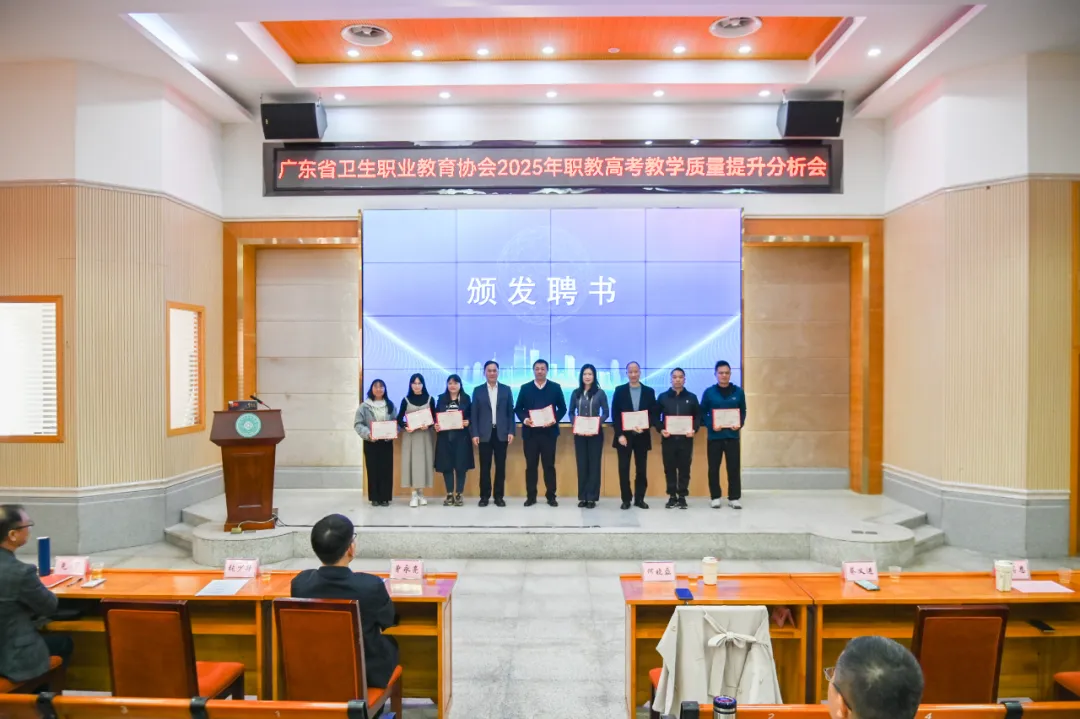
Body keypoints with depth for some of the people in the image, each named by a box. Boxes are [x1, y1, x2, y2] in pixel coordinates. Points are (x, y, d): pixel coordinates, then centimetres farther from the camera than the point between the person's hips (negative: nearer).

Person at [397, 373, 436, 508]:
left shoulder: (430, 399, 5)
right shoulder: (406, 400, 4)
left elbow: (434, 417, 5)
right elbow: (399, 418, 4)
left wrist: (428, 426, -13)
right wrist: (405, 427, -14)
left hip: (425, 435, 1)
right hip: (410, 435, 0)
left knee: (424, 461, 1)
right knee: (412, 462, -3)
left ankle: (421, 493, 12)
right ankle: (414, 495, 2)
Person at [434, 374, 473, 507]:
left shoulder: (466, 398, 5)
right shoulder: (441, 398, 9)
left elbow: (471, 415, 4)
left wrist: (468, 422, -15)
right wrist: (436, 424, -10)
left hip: (461, 436, -1)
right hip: (445, 436, 1)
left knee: (461, 465, 0)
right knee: (446, 465, 3)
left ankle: (459, 494, 9)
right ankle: (449, 494, 12)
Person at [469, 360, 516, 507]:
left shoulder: (506, 389, 7)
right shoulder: (478, 391, 5)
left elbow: (510, 412, 6)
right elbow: (474, 414, 3)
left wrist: (511, 431, -2)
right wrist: (474, 434, -5)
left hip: (501, 433, 1)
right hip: (485, 434, -1)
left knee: (500, 466, 4)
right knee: (485, 467, 3)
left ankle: (499, 496, 12)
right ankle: (484, 496, 11)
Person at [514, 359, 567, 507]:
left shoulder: (555, 387, 5)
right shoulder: (525, 388, 7)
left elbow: (562, 408, 5)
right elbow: (518, 408, 7)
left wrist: (555, 419, -13)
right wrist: (524, 419, -12)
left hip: (548, 431, -1)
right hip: (530, 432, 1)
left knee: (549, 465, 4)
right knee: (530, 465, 5)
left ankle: (551, 496, 12)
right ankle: (531, 496, 13)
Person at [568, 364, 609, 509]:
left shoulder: (600, 393, 0)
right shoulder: (576, 393, 5)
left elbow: (605, 412, 0)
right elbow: (571, 412, 9)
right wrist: (574, 424, -8)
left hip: (595, 433, -2)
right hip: (579, 433, 2)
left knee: (594, 464, 2)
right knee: (581, 464, 5)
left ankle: (592, 497, 7)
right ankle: (582, 497, 12)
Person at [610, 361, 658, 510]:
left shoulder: (649, 391, 5)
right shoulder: (619, 390, 2)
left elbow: (654, 414, 3)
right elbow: (615, 414, -2)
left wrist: (645, 426, -15)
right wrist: (619, 434, -11)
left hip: (642, 436, 1)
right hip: (624, 435, -1)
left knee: (641, 469, 5)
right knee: (623, 469, 1)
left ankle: (639, 498, 17)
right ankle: (626, 499, 11)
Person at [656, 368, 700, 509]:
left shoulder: (691, 397, 7)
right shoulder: (663, 397, 6)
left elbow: (698, 416, 7)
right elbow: (656, 416, 6)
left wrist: (694, 429, -10)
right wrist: (661, 429, -10)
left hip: (685, 439, 0)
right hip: (668, 439, 0)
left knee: (684, 469, 3)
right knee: (669, 469, 4)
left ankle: (682, 496, 12)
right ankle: (672, 496, 13)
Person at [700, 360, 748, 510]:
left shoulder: (738, 391, 5)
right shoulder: (709, 392, 0)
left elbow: (743, 411, 10)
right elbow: (703, 413, 2)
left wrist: (740, 424, -8)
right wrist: (711, 425, -13)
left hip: (732, 435, 1)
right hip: (714, 436, -1)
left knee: (734, 468, 2)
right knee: (713, 468, 4)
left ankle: (734, 498, 11)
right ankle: (716, 497, 15)